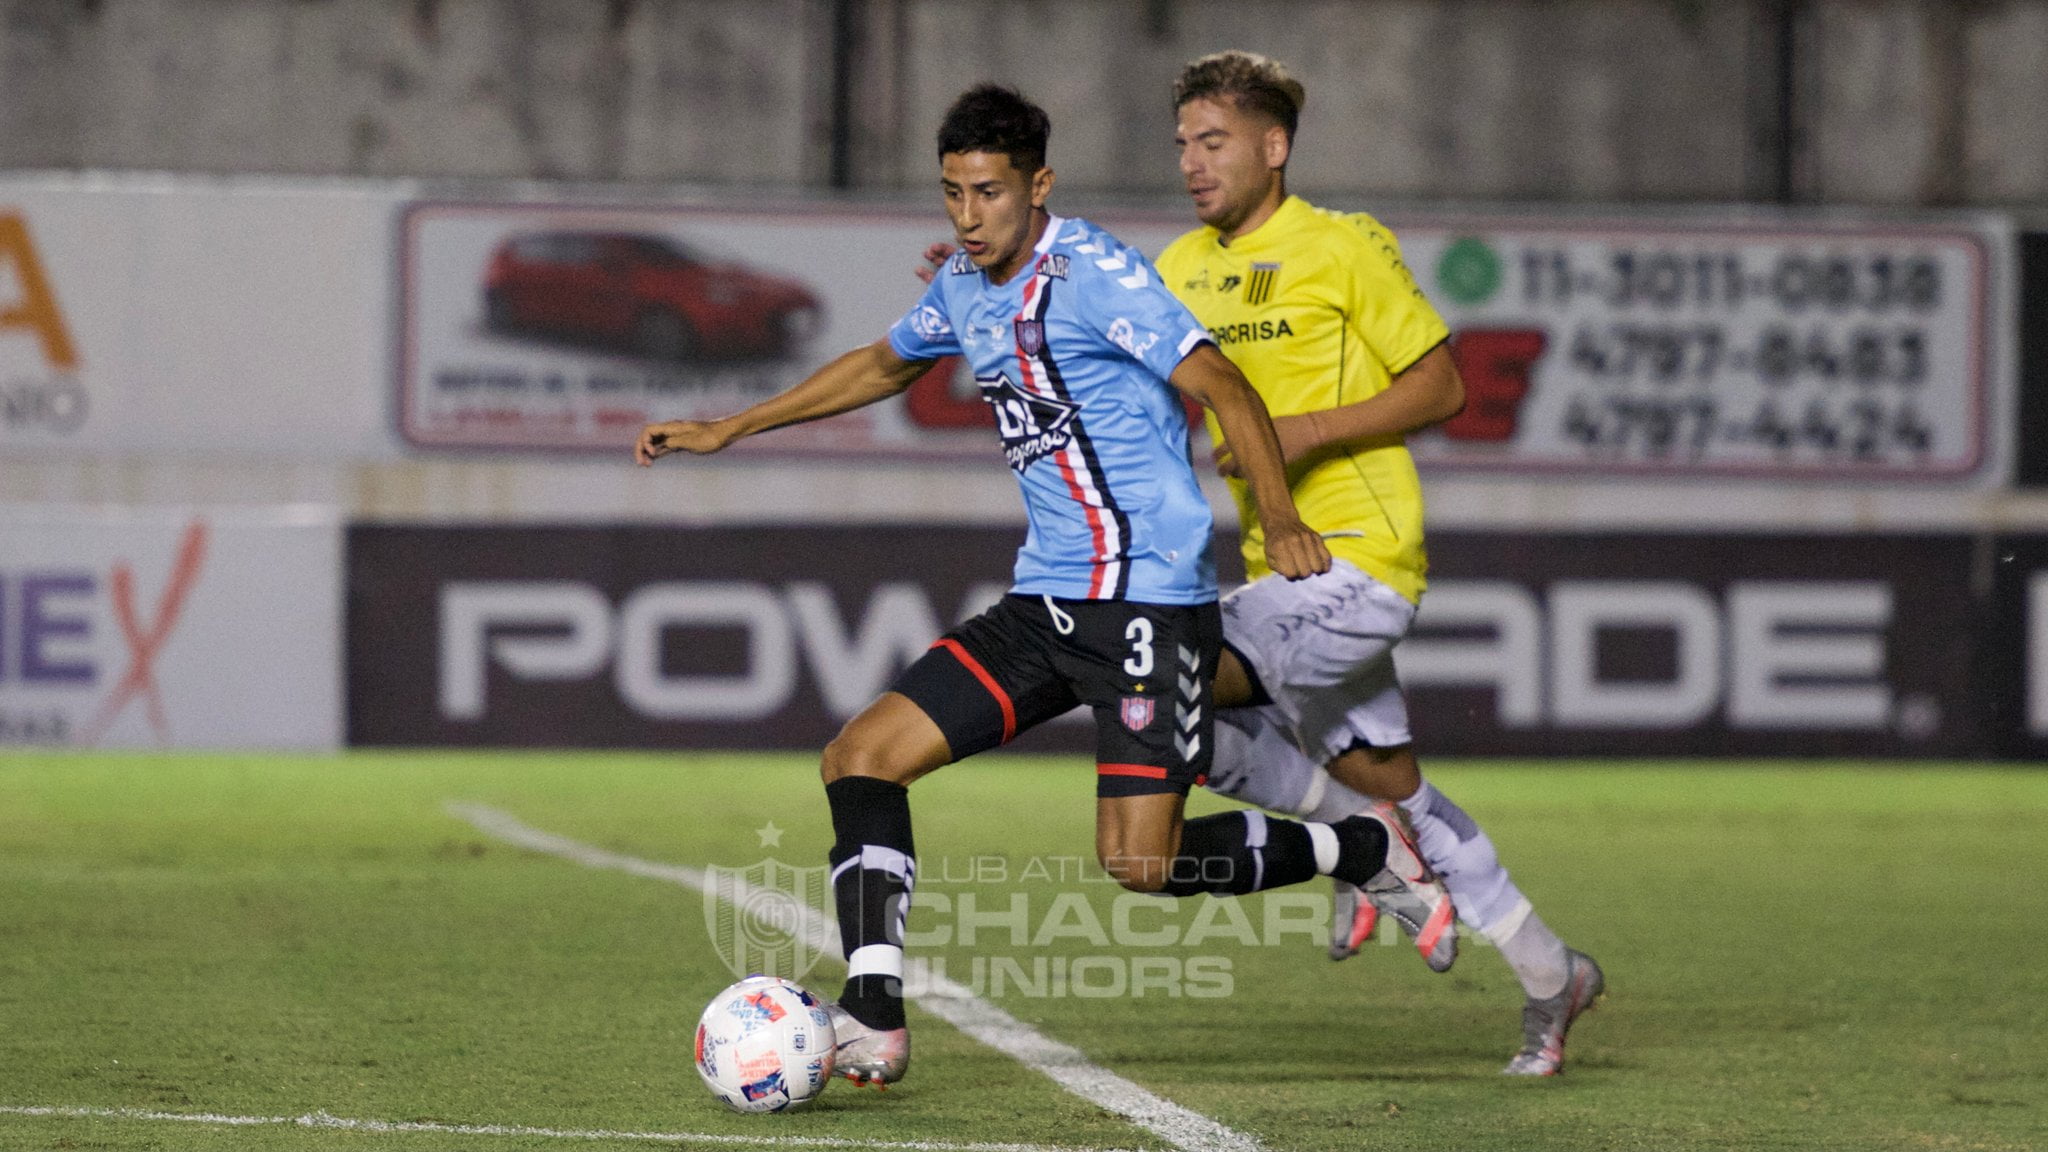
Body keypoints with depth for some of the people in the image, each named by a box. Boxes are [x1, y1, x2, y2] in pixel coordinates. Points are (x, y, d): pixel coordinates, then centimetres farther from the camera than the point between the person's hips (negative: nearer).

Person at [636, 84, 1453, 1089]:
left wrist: (1278, 517, -28)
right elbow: (884, 365, 32)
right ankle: (872, 1024, -5)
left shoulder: (1091, 272, -12)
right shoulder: (965, 287, 12)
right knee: (861, 758, -3)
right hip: (1044, 602, 8)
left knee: (1141, 863, -13)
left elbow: (1221, 388, -16)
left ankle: (1363, 849, 10)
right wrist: (728, 429, 33)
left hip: (1149, 596, -8)